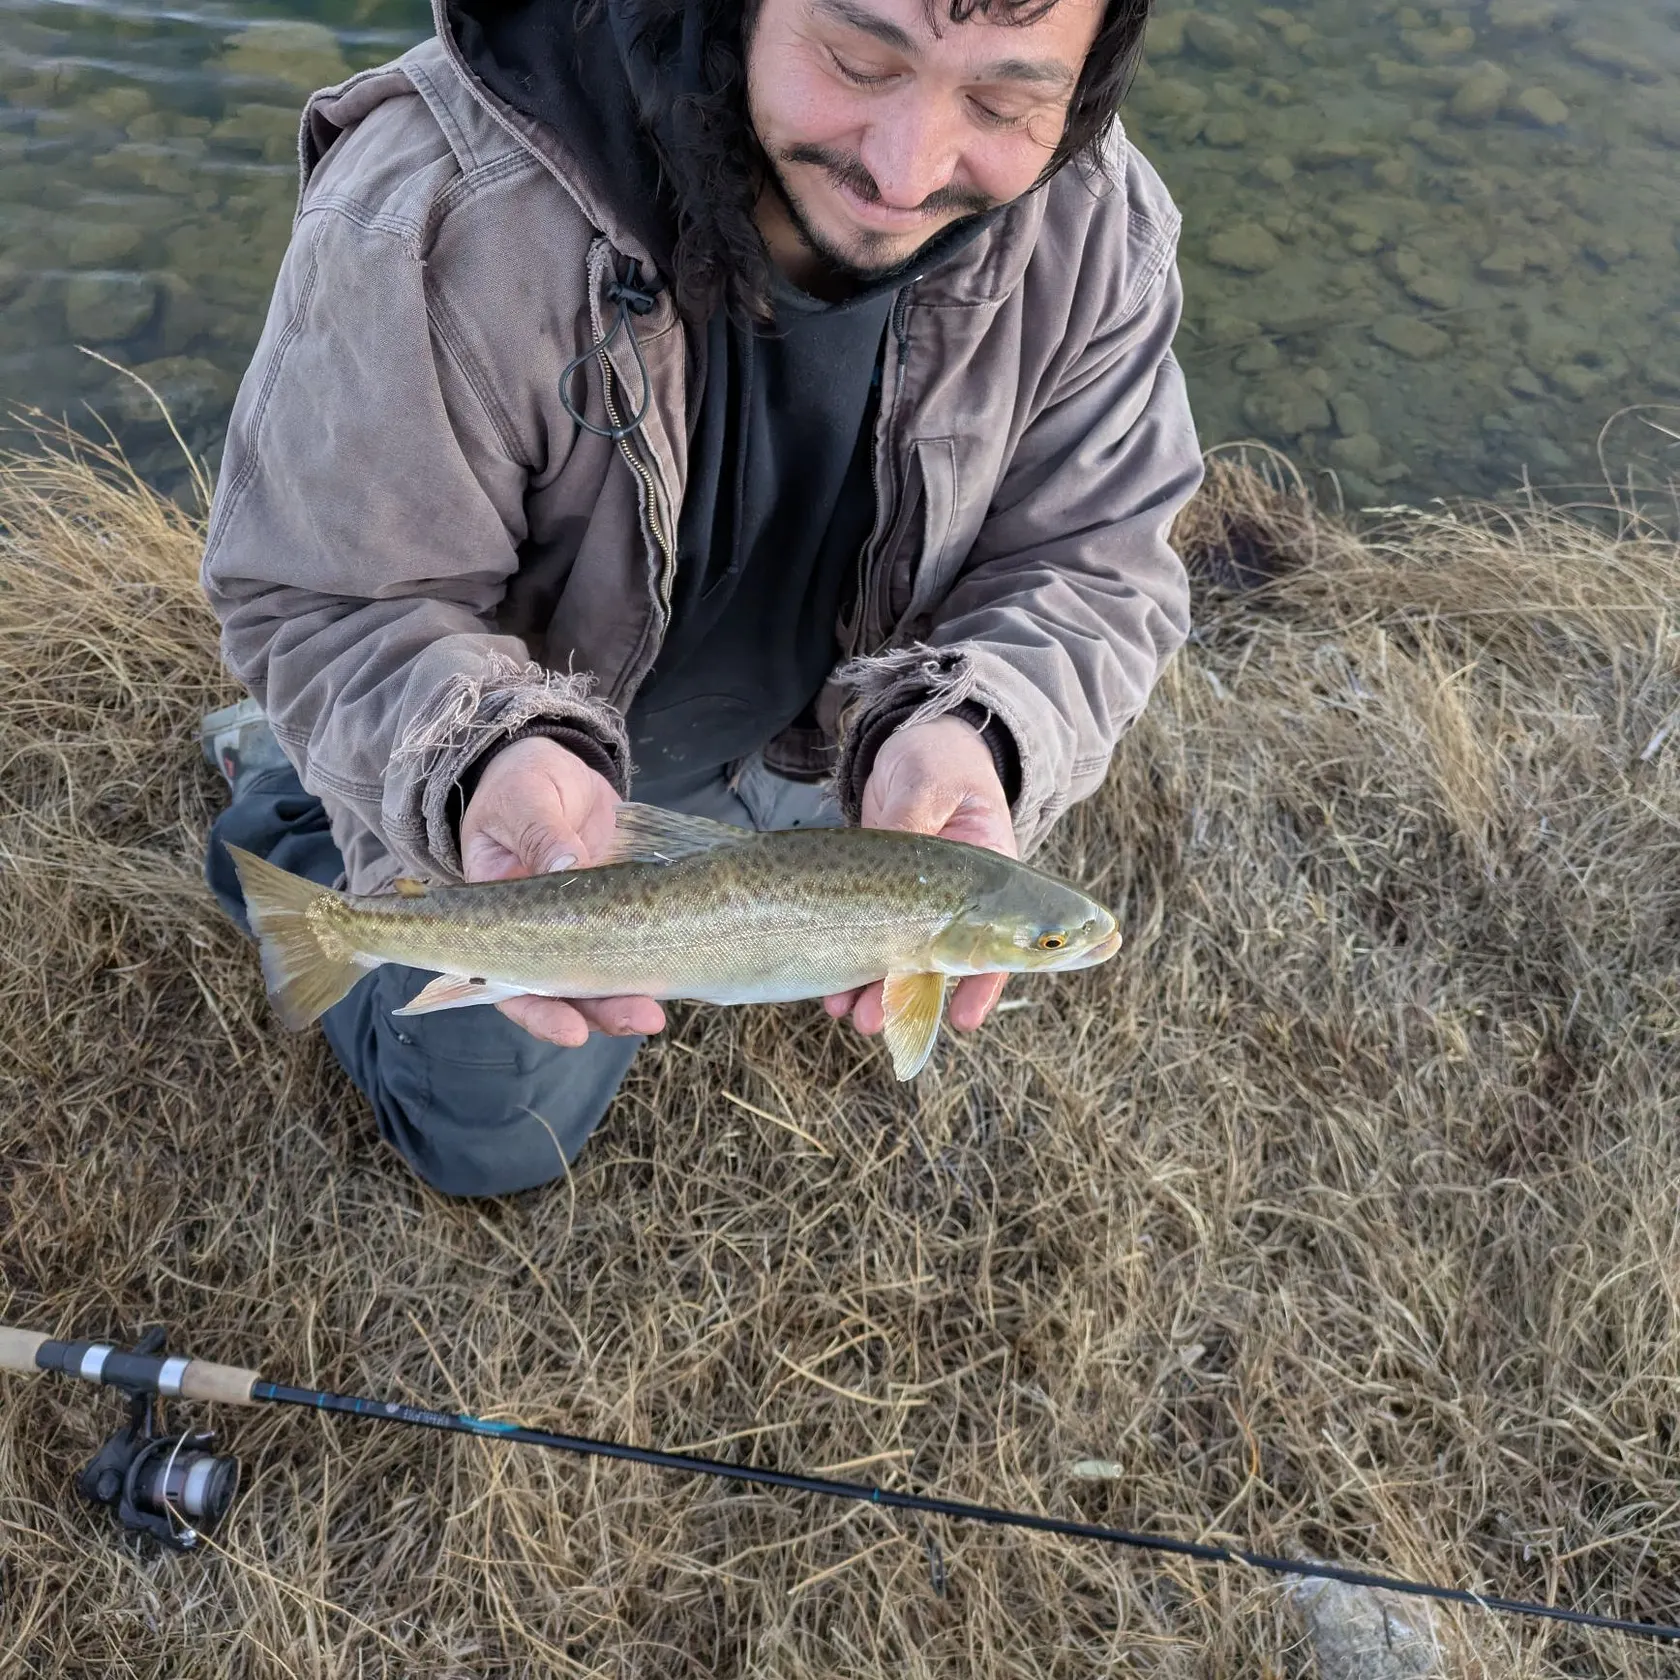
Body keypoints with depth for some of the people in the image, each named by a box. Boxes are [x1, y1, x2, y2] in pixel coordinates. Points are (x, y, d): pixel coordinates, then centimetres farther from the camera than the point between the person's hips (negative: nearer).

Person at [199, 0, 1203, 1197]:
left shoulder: (1097, 231, -26)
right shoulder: (447, 215, -38)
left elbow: (1096, 568, -19)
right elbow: (328, 602, -28)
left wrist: (971, 733, -42)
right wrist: (478, 762, -49)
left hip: (790, 746, 4)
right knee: (502, 1140, 16)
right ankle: (287, 797, 35)